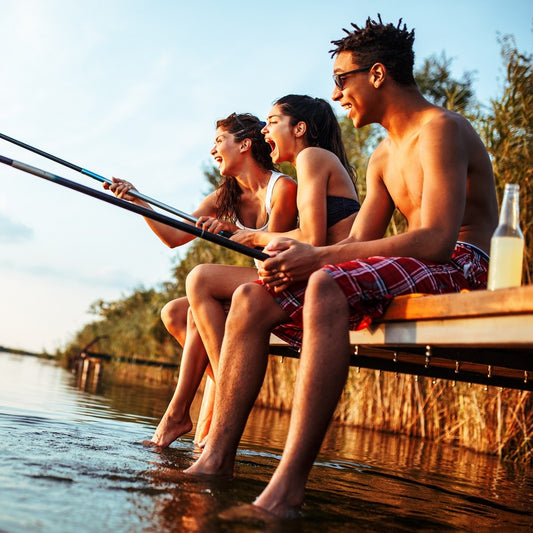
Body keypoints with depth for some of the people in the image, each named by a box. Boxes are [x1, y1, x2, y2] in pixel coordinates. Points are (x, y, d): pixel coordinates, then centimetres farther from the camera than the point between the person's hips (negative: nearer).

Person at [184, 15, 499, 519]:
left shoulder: (440, 129, -10)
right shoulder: (383, 157, 20)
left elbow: (436, 240, -23)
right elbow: (360, 243, 12)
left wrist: (319, 257, -24)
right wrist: (299, 258, -10)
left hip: (459, 267, -9)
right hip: (398, 277, 9)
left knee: (328, 285, -38)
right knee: (252, 298, -5)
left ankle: (287, 487, -45)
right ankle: (216, 459, -11)